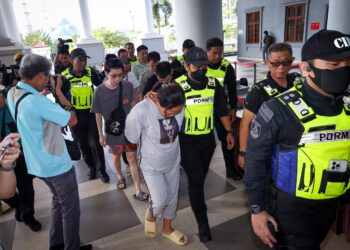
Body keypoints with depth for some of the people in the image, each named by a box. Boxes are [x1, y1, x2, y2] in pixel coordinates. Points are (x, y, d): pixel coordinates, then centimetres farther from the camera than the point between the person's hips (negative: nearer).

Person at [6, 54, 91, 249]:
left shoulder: (12, 94, -1)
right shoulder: (37, 101, -29)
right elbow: (72, 120, -23)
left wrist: (47, 90, 3)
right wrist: (59, 92, -16)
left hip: (38, 164, 9)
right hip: (57, 164, -9)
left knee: (58, 201, 28)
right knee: (71, 209, 11)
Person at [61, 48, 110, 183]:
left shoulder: (91, 72, -8)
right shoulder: (64, 76, -11)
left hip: (91, 113, 0)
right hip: (75, 115, 0)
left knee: (95, 143, -1)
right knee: (83, 144, 14)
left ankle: (101, 169, 17)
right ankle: (92, 166, 34)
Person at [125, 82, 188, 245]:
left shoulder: (179, 107, -21)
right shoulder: (140, 111, -32)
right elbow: (132, 138, -16)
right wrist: (151, 146, -1)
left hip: (173, 162, 4)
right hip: (151, 165, -3)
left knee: (172, 198, 17)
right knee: (160, 201, -6)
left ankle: (167, 228, 44)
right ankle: (151, 215, 32)